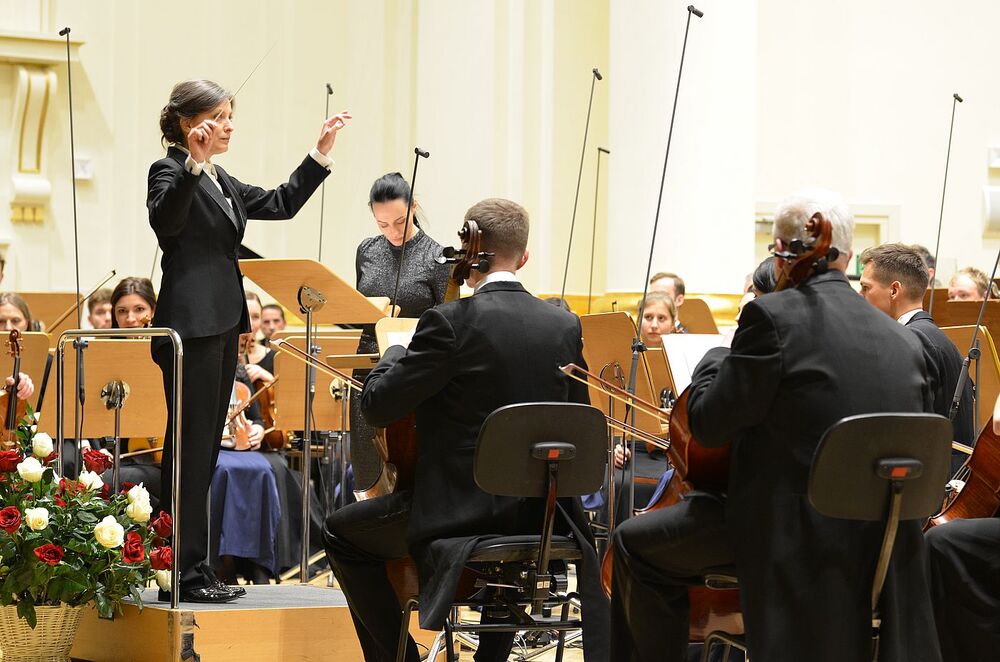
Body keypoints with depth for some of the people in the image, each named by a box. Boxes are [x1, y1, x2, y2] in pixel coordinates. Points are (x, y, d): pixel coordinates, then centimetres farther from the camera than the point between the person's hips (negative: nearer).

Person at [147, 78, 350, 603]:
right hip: (191, 327, -9)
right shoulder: (170, 171, -7)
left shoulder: (221, 183, 19)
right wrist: (194, 164, -35)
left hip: (222, 325, 9)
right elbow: (165, 221, -26)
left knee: (204, 451, 10)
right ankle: (186, 571, -8)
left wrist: (321, 153, 20)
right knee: (192, 449, -9)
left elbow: (280, 204, 25)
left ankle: (194, 570, 13)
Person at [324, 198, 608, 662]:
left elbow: (376, 406, -12)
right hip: (540, 514, 5)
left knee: (341, 533, 16)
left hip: (465, 510, -5)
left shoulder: (451, 323, -15)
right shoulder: (566, 327, 1)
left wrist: (395, 353, 7)